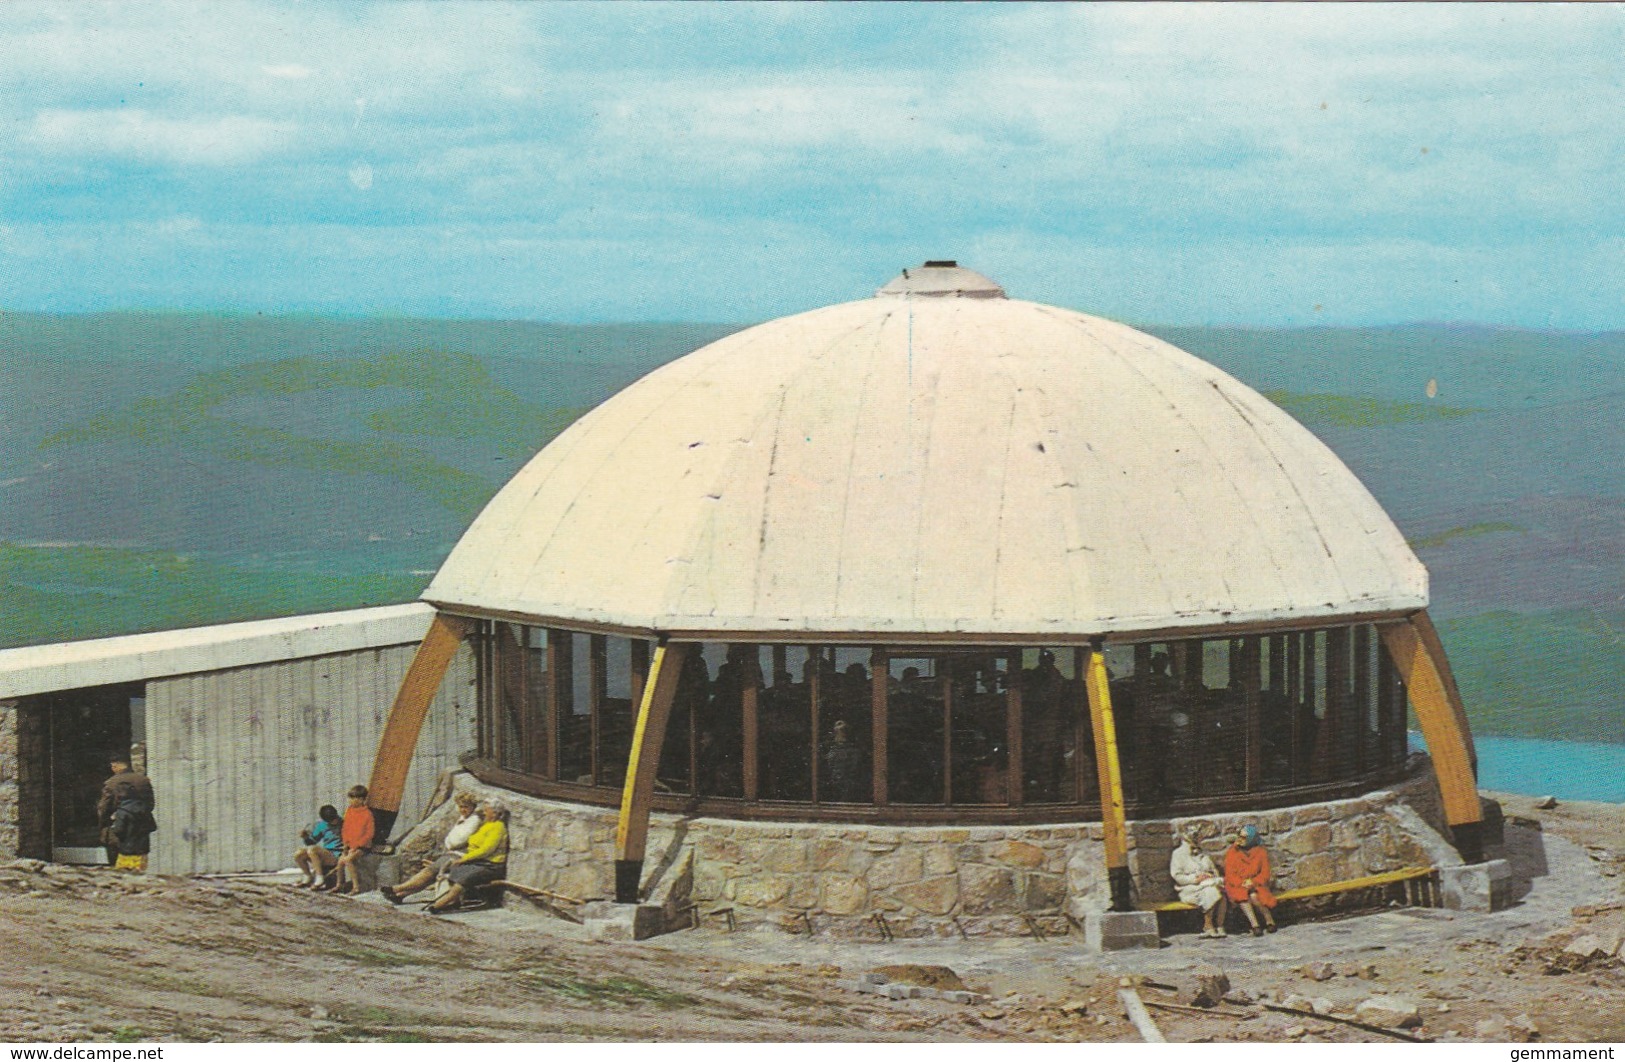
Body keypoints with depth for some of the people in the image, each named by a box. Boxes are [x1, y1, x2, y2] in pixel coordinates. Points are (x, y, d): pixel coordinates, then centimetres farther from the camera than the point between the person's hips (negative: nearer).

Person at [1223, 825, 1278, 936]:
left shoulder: (1261, 852, 5)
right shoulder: (1232, 852, 5)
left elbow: (1265, 874, 1)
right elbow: (1229, 875, -1)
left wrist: (1253, 882, -18)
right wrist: (1242, 883, -19)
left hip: (1255, 884, -1)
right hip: (1237, 885, 1)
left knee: (1253, 896, -35)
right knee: (1242, 895, -35)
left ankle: (1270, 920, -17)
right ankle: (1254, 924, -43)